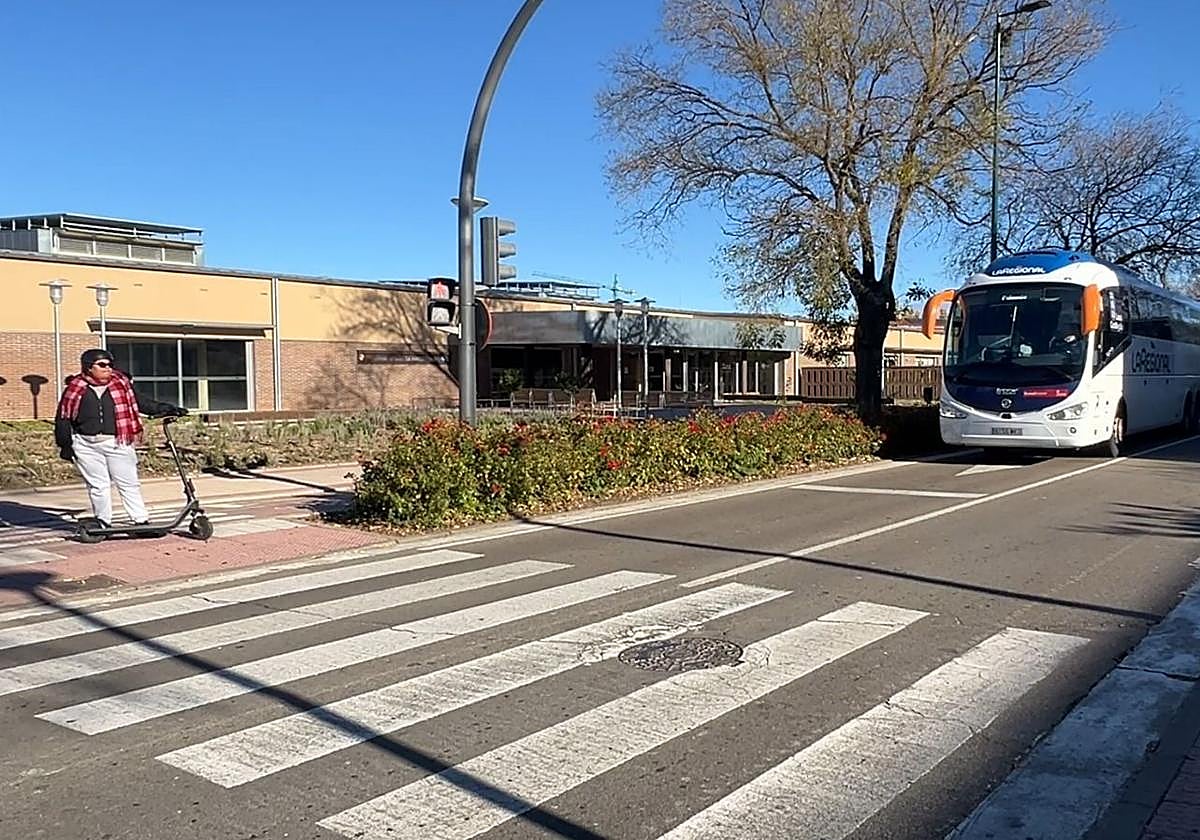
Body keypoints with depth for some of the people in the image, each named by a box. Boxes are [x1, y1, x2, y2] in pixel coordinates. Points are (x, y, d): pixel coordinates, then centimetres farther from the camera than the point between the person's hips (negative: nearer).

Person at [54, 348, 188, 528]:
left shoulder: (122, 384, 4)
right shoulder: (75, 389, 1)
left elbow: (142, 401, 8)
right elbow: (63, 418, 6)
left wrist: (167, 409, -1)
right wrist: (65, 445, 5)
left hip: (118, 443, 0)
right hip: (86, 445, 0)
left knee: (128, 483, 3)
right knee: (97, 485, 7)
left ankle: (141, 520, 7)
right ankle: (103, 522, 19)